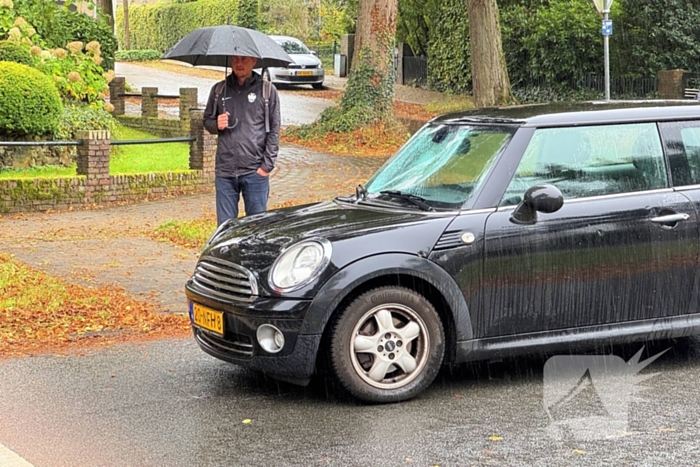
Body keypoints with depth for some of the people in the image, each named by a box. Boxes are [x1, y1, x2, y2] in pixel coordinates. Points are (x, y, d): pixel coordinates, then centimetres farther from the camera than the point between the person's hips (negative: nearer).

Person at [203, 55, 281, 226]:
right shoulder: (219, 90, 9)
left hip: (255, 172, -3)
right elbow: (207, 120, 17)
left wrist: (267, 165, -8)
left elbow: (274, 130, -2)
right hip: (225, 172, 3)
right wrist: (216, 125, -7)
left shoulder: (267, 90, 0)